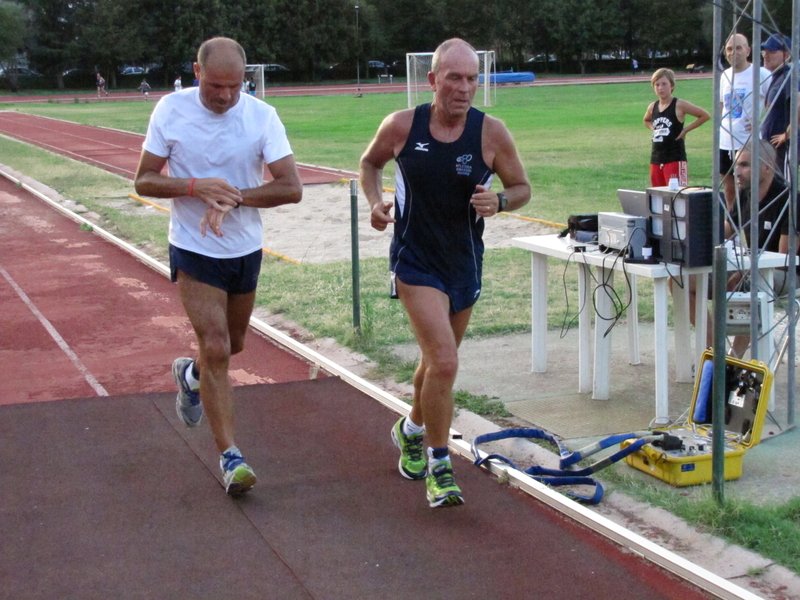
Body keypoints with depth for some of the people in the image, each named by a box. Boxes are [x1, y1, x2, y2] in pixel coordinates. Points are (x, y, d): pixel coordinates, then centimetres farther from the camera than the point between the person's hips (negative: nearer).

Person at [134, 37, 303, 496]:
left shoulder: (262, 116, -11)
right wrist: (196, 187, -25)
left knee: (232, 345, 19)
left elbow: (292, 187, -15)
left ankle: (191, 374, 53)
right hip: (194, 251, -3)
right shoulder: (171, 111, -11)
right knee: (216, 347, -12)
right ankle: (230, 456, -3)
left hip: (246, 250, 3)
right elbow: (144, 181, -8)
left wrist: (235, 198, -26)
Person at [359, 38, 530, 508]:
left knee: (439, 361, 21)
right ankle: (438, 466, -1)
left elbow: (523, 188, 1)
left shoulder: (491, 133, -10)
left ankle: (412, 429, 50)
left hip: (465, 262, 3)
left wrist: (499, 201, -21)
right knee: (444, 362, -17)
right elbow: (371, 162, 10)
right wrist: (375, 200, -9)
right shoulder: (402, 126, -10)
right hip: (415, 261, -3)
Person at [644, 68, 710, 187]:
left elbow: (705, 115, -7)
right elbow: (646, 121, 32)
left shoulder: (679, 105, -7)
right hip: (656, 158, 6)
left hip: (675, 158, -6)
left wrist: (686, 129, -7)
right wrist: (654, 129, 12)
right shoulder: (653, 107, 9)